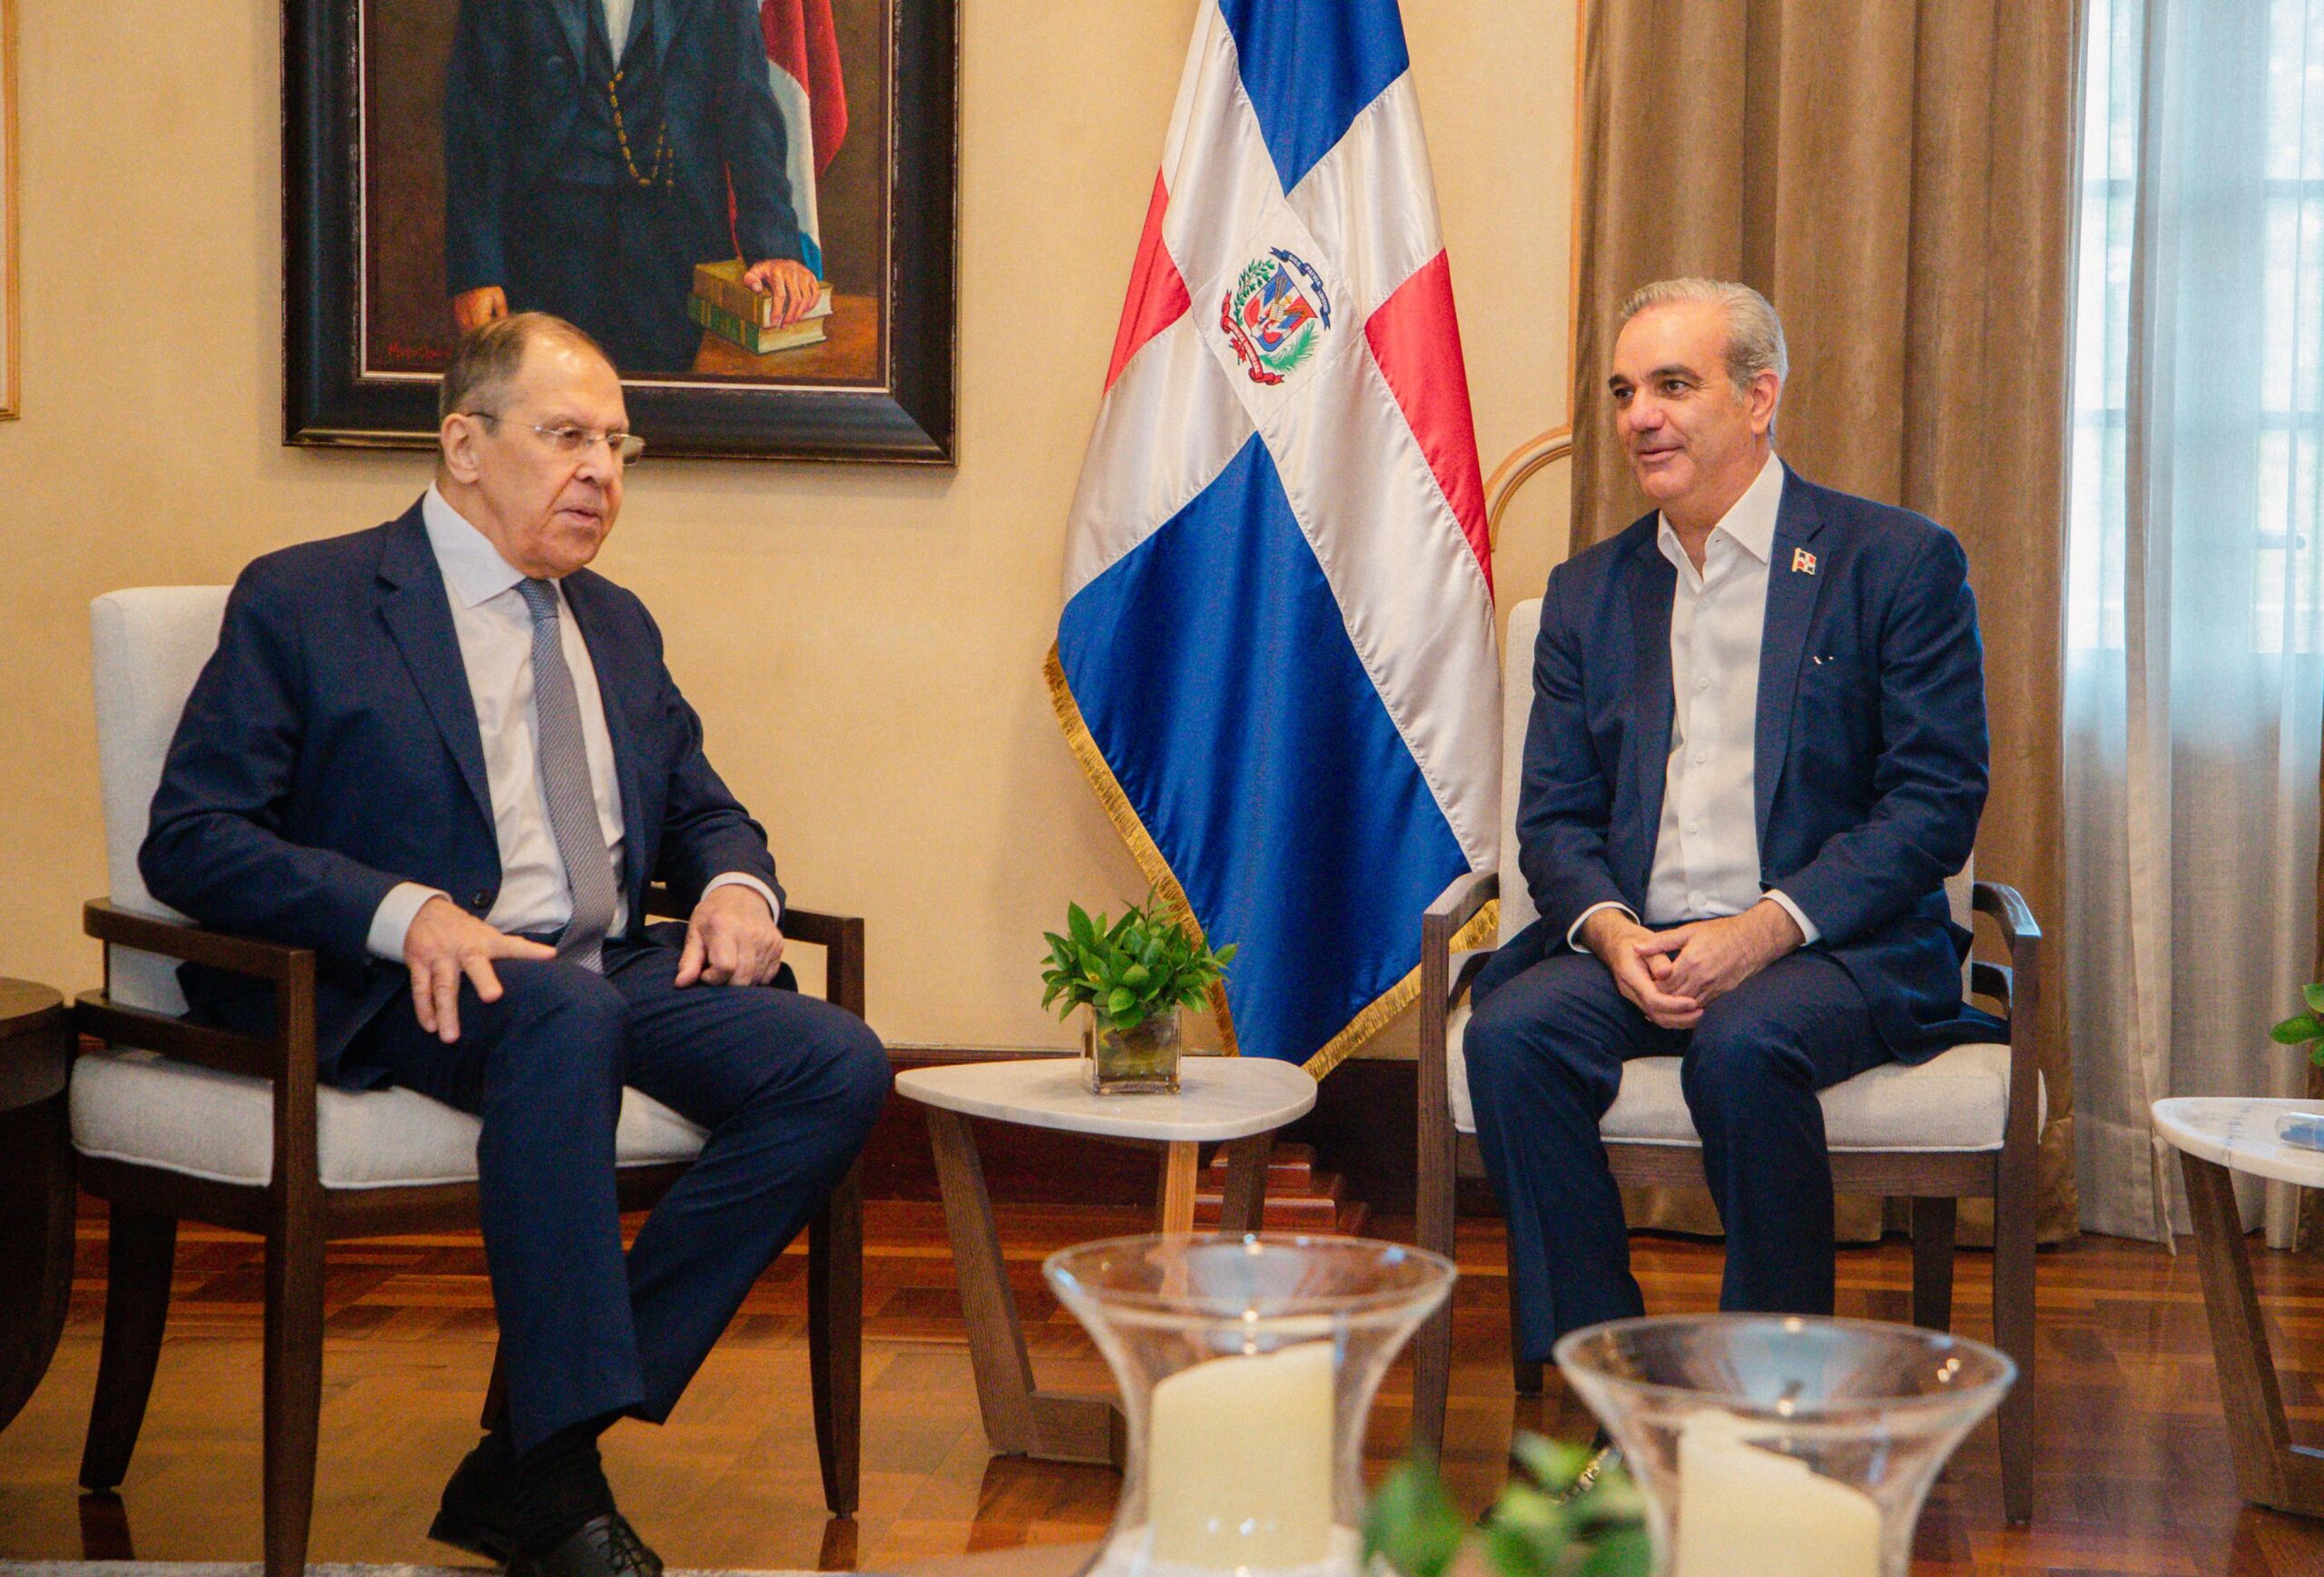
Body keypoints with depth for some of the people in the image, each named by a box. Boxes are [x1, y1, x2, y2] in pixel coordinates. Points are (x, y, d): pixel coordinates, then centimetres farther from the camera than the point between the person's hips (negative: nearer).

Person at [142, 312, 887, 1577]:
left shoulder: (615, 624, 23)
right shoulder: (301, 603, 3)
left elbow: (701, 806, 31)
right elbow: (188, 841, -5)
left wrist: (734, 882, 3)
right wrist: (406, 912, -22)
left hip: (614, 974, 6)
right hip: (407, 997, -6)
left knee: (839, 1066, -21)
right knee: (567, 1014, -39)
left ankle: (531, 1456, -20)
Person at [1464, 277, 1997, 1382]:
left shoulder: (1900, 563, 3)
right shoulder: (1589, 589, 17)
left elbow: (1937, 801, -5)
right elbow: (1553, 819, 13)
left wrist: (1763, 931, -17)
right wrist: (1612, 932, -10)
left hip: (1837, 948, -4)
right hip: (1632, 946, 4)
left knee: (1743, 1048, -35)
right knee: (1510, 1035, -26)